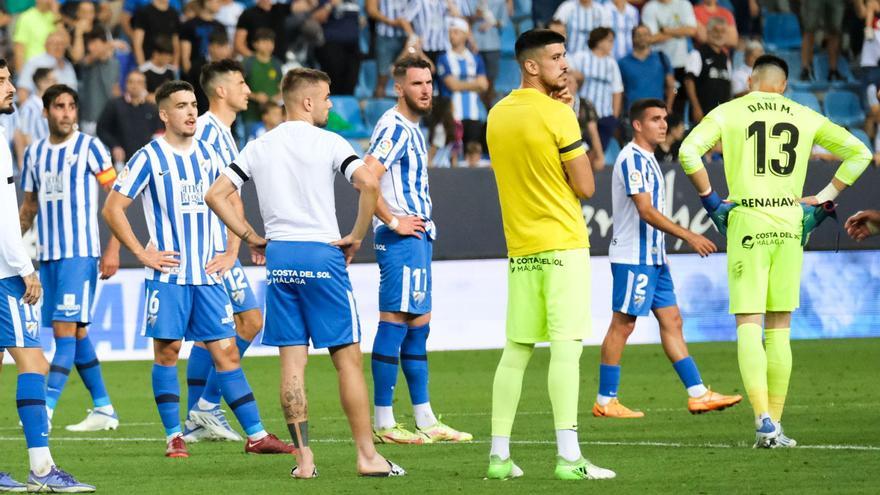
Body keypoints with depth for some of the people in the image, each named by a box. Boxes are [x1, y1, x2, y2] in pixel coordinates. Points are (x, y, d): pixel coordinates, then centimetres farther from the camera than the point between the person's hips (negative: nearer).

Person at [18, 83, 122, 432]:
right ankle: (104, 410, 16)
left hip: (80, 253, -6)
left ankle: (46, 409, -21)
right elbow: (29, 206, 22)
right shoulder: (34, 153, 12)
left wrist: (113, 249, -11)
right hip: (47, 255, 6)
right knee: (76, 333, 8)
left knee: (66, 330, -13)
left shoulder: (89, 148, -4)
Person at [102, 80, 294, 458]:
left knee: (226, 351, 1)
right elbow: (112, 208, -4)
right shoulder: (150, 158, -4)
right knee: (167, 351, -2)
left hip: (207, 274, 4)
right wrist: (142, 254, -8)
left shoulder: (209, 155, 10)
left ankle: (256, 435, 0)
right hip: (168, 273, -4)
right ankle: (174, 437, 6)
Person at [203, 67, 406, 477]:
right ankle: (367, 456, 0)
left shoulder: (259, 147, 9)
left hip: (278, 258, 5)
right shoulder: (328, 143, -5)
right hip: (321, 254, -5)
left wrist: (253, 239, 11)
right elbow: (368, 183, -19)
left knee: (292, 362, 5)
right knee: (348, 358, 0)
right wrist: (356, 237, -7)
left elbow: (216, 195, 8)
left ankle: (303, 458, 2)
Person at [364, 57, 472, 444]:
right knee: (394, 321, -9)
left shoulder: (411, 128, 18)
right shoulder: (394, 128, -14)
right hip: (401, 239, -11)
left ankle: (426, 422, 16)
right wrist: (393, 221, -20)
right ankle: (383, 423, -9)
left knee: (417, 325, 12)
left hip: (417, 237, 11)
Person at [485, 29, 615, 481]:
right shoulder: (558, 115, -11)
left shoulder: (497, 116, 9)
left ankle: (499, 455, 11)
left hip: (520, 250, 6)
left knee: (515, 351, 11)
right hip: (563, 245, -6)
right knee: (566, 347, -9)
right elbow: (585, 187, -8)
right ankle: (568, 456, -16)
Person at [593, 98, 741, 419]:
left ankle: (698, 394, 6)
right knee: (623, 324, -5)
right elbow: (646, 211, -21)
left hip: (652, 257, 10)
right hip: (632, 257, -10)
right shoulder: (632, 159, -15)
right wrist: (689, 237, -22)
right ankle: (605, 401, 0)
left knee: (671, 321, 7)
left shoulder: (647, 159, 17)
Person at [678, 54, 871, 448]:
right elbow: (859, 153, 12)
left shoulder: (728, 113, 3)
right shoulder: (805, 118, 10)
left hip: (746, 223, -2)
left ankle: (763, 420, -19)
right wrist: (826, 196, 15)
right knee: (779, 329, 9)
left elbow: (688, 151, -11)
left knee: (748, 326, -3)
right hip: (789, 224, 2)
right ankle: (775, 424, 10)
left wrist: (709, 198, 0)